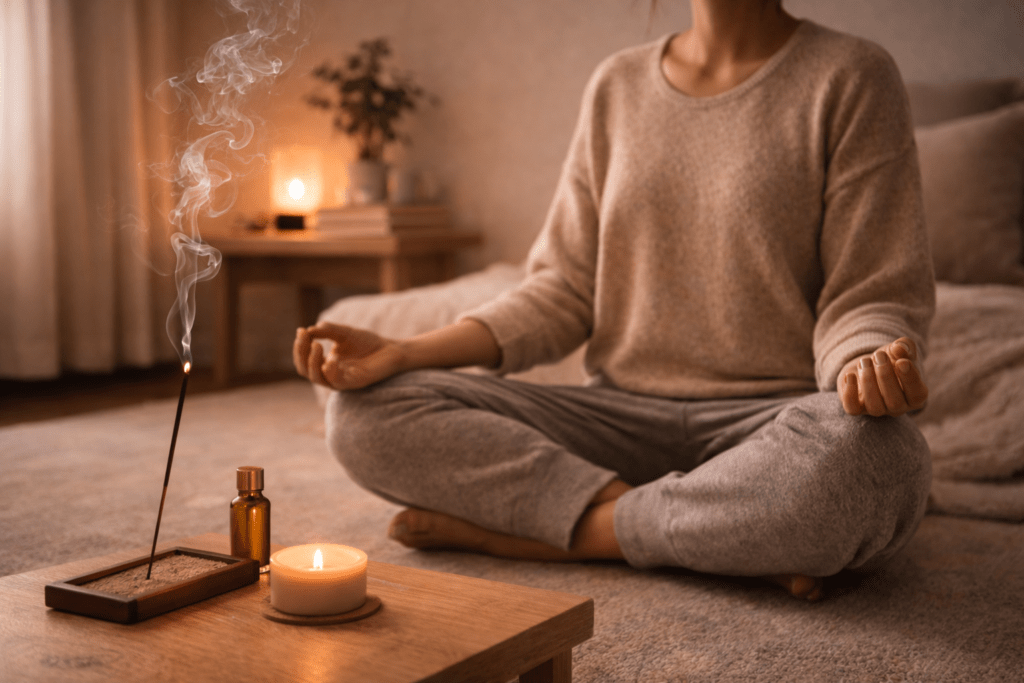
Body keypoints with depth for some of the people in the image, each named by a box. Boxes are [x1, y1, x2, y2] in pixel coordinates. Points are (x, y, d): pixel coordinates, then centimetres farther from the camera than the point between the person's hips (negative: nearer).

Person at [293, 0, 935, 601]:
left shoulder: (850, 76, -1)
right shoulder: (618, 85, 12)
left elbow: (869, 301, -4)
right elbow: (565, 290, 9)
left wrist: (868, 367, -29)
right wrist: (406, 352, -4)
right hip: (625, 415, 4)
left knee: (872, 453, -40)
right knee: (366, 412, -14)